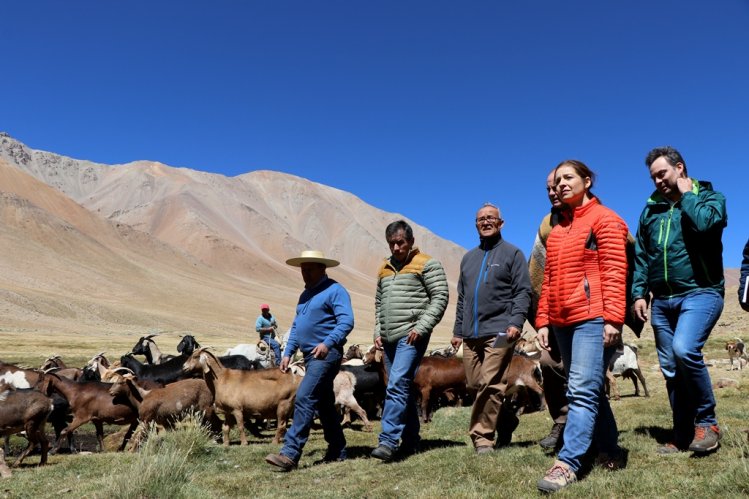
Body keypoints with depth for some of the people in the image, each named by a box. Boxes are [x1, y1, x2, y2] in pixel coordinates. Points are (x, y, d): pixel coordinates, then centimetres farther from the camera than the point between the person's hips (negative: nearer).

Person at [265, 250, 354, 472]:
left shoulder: (335, 290, -7)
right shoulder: (305, 294, 19)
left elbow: (347, 321, -17)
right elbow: (296, 327, 21)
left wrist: (328, 342, -28)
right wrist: (287, 353, 12)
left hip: (326, 354, -9)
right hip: (310, 356, 9)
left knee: (304, 399, -16)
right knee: (324, 404, 13)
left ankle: (290, 454, -15)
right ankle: (337, 451, 23)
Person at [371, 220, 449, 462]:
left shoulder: (426, 264, -2)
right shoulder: (384, 269, 17)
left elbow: (440, 297, -9)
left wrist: (421, 327, -16)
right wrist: (378, 331, 12)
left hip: (411, 336, -7)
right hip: (389, 338, 7)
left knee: (398, 385, -17)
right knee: (403, 389, 12)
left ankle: (388, 441, -15)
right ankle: (410, 442, 21)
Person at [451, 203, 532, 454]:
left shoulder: (512, 253, 4)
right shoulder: (468, 257, 20)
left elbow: (523, 292, -3)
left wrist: (516, 322, -16)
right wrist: (458, 330, 17)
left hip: (499, 332, -6)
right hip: (471, 334, 6)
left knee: (489, 384, -12)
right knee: (474, 385, 6)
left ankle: (482, 437, -2)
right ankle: (507, 420, 26)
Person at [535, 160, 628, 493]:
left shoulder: (604, 219, 0)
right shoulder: (557, 229, 20)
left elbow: (614, 272, -9)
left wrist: (613, 318, -17)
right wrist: (543, 321, 12)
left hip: (593, 319, -7)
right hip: (562, 322, 8)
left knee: (582, 392, -12)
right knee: (590, 391, 13)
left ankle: (567, 464, -13)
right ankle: (609, 452, 25)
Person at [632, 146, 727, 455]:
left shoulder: (709, 197, 3)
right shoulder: (651, 208, 15)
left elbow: (705, 223, -22)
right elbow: (640, 256, 14)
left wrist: (686, 194, -7)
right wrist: (639, 292, 5)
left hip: (700, 292, -5)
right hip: (662, 300, 6)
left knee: (684, 349, -26)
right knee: (670, 369, 6)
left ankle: (706, 422, -6)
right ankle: (683, 435, 18)